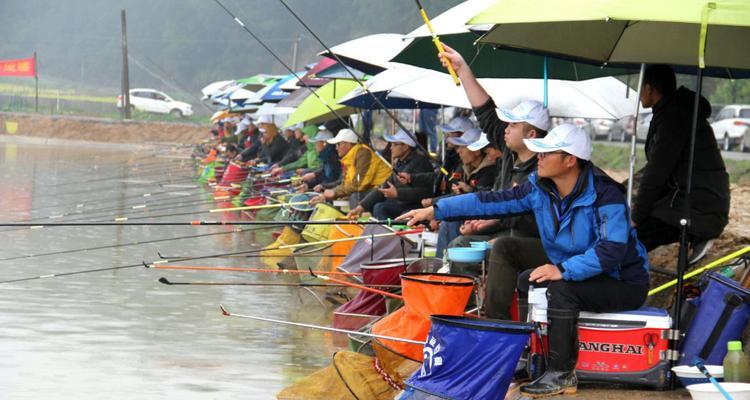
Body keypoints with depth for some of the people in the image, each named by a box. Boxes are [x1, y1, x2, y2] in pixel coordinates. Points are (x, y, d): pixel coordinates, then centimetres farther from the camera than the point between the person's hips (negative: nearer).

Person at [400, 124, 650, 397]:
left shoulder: (605, 195, -25)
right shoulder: (541, 188, -3)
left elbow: (611, 250, -34)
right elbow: (493, 202, -5)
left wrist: (563, 270, -42)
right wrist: (434, 211, -11)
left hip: (623, 283, -8)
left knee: (561, 288, -32)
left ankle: (561, 373, -22)